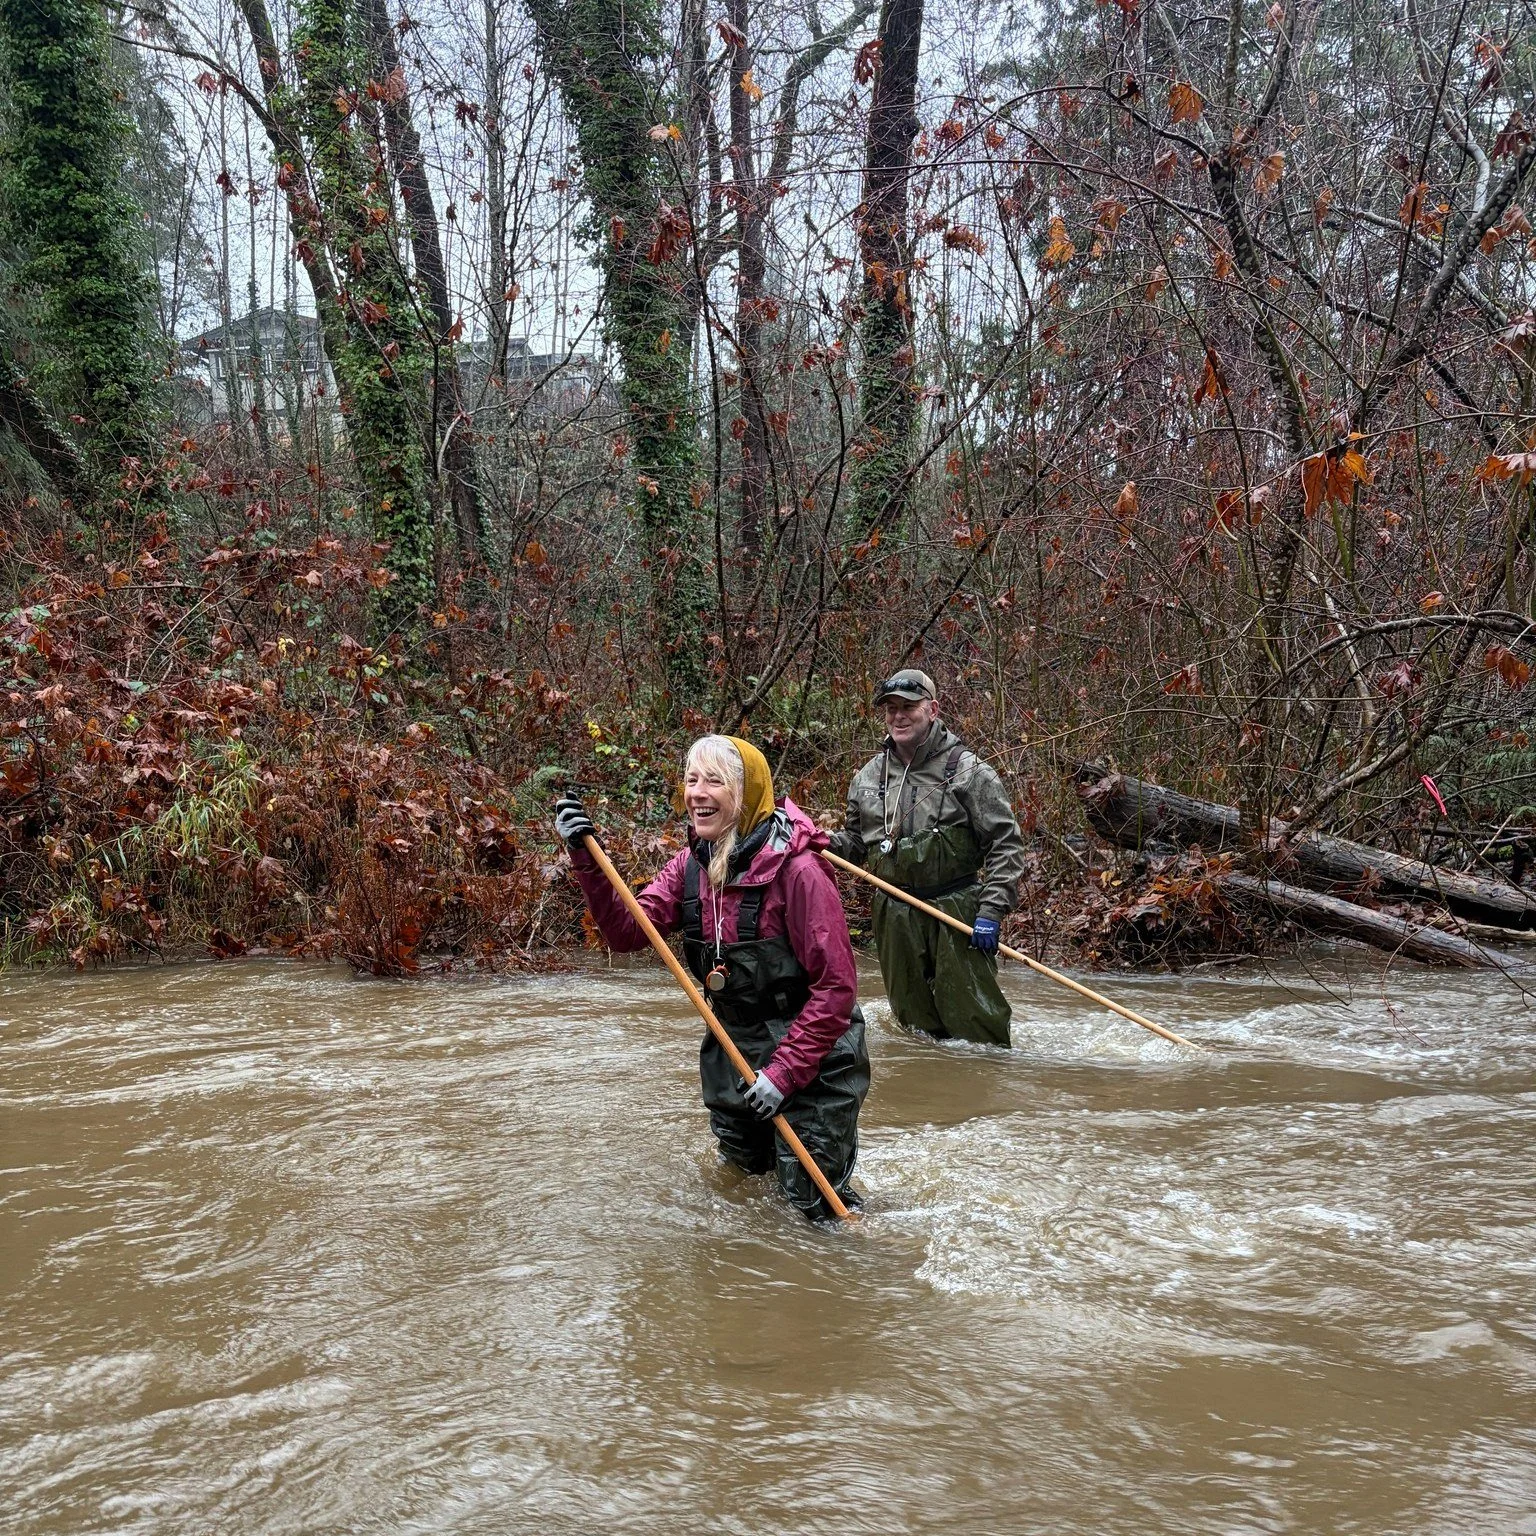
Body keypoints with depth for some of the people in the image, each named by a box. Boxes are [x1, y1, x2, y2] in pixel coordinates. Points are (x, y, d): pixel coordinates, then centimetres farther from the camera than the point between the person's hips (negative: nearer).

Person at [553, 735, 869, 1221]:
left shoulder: (796, 868, -24)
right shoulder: (692, 863, -2)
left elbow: (836, 987, -23)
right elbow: (627, 930, -10)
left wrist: (783, 1072, -24)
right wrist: (585, 856, -20)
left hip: (810, 1055, -7)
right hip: (733, 1049, 7)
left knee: (814, 1204, 2)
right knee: (740, 1171, 23)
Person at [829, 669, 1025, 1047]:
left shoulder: (968, 771, -6)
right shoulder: (869, 776, 10)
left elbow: (1006, 843, -7)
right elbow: (855, 841, 22)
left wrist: (991, 911, -15)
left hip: (957, 912, -5)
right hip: (895, 914, 5)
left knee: (973, 1017, -5)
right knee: (911, 1013, 15)